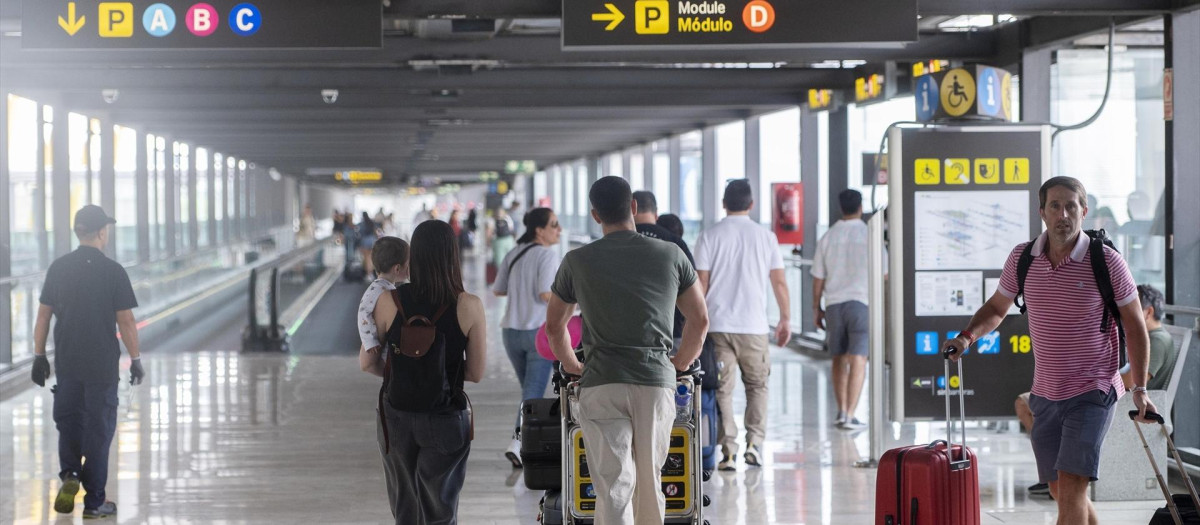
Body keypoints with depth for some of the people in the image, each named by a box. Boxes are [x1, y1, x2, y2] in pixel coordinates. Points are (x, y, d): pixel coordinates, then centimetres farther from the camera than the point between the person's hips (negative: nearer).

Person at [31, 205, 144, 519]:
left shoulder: (58, 268, 0)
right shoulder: (113, 271, -10)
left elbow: (43, 315, 3)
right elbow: (126, 321, -9)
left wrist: (39, 356, 11)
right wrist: (136, 360, 1)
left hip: (66, 363, 3)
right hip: (102, 364, -3)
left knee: (68, 422, 20)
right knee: (98, 429, 6)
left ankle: (70, 475, -4)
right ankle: (94, 502, 10)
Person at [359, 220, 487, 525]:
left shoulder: (388, 302, -8)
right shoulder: (469, 306, -12)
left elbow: (367, 363, 0)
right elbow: (476, 373, -5)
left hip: (397, 417, 2)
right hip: (446, 420, -2)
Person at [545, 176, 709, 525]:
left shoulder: (577, 261, 4)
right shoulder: (670, 255, 6)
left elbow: (554, 326, 15)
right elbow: (700, 320, 13)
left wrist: (571, 365, 32)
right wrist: (681, 363, 28)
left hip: (601, 383, -1)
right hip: (656, 382, 1)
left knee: (613, 487, -4)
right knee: (649, 483, 14)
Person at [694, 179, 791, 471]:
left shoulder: (709, 237, 0)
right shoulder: (765, 237, 4)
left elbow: (701, 284, -2)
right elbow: (779, 282, 6)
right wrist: (785, 319, 16)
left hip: (717, 325, -1)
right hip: (754, 326, 1)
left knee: (722, 388, 2)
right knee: (757, 385, 15)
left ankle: (728, 448, -4)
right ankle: (755, 442, 3)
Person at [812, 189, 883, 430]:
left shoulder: (828, 237, 4)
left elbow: (818, 277, 6)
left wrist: (816, 308, 15)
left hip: (833, 303, 3)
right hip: (861, 302, -3)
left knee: (839, 359, 15)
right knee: (858, 360, -5)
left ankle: (842, 410, 17)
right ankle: (849, 415, -12)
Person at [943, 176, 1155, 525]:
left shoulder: (1106, 262, -11)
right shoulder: (1022, 258, -1)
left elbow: (1134, 325, -1)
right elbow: (997, 308, 15)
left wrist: (1140, 388, -5)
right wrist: (967, 337, -4)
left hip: (1093, 392, -5)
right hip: (1045, 393, 5)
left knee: (1071, 487, -16)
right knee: (1061, 492, 14)